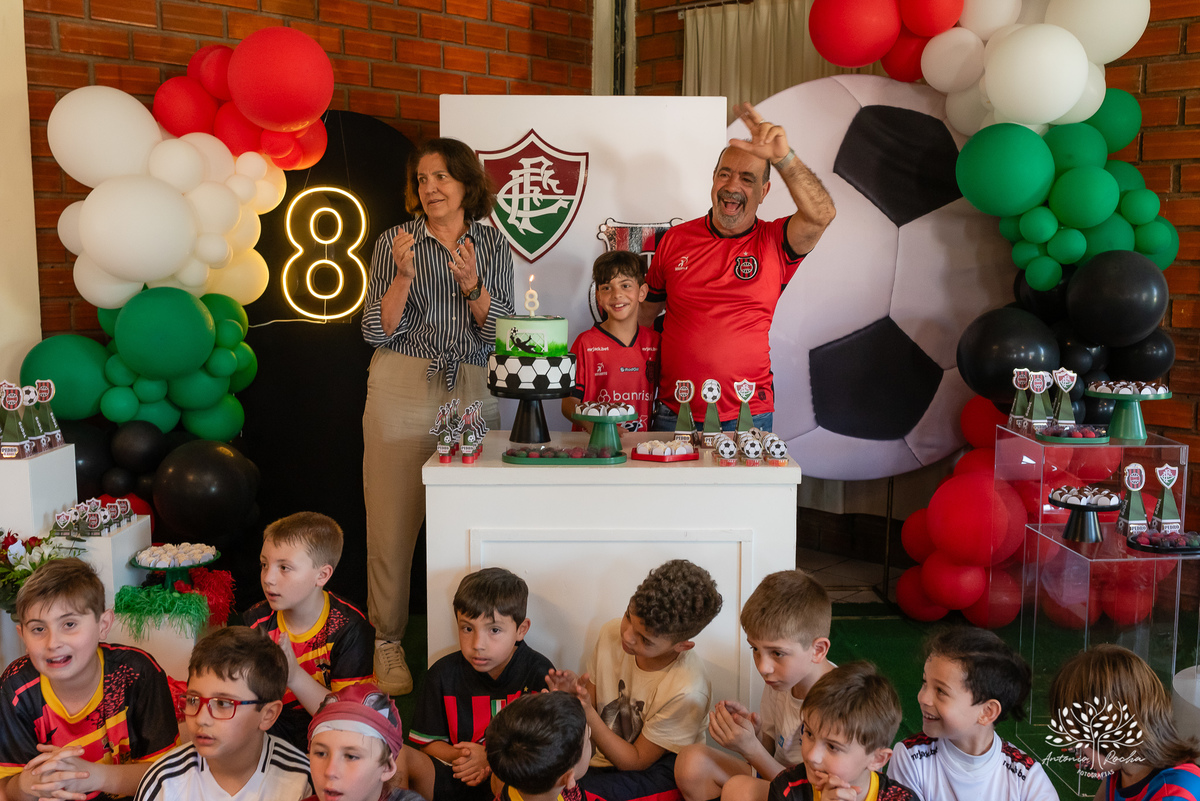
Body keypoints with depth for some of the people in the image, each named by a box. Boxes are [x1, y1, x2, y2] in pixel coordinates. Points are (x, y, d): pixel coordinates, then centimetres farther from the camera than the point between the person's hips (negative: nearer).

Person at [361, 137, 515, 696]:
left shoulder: (493, 245, 10)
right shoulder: (395, 242, 4)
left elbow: (501, 332, 3)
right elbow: (377, 331, -1)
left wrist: (472, 286, -14)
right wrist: (403, 276, -15)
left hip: (472, 394, 2)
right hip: (402, 391, -1)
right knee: (394, 519, -1)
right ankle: (388, 642, 13)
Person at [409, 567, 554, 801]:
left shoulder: (538, 672, -9)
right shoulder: (443, 674, -2)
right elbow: (428, 741, 6)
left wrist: (491, 758, -21)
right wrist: (457, 755, -17)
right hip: (459, 773, 3)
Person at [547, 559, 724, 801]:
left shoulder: (686, 692, -26)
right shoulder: (612, 633, -9)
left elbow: (636, 761, -15)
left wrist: (587, 713, -27)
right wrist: (576, 691, -17)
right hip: (605, 761, 6)